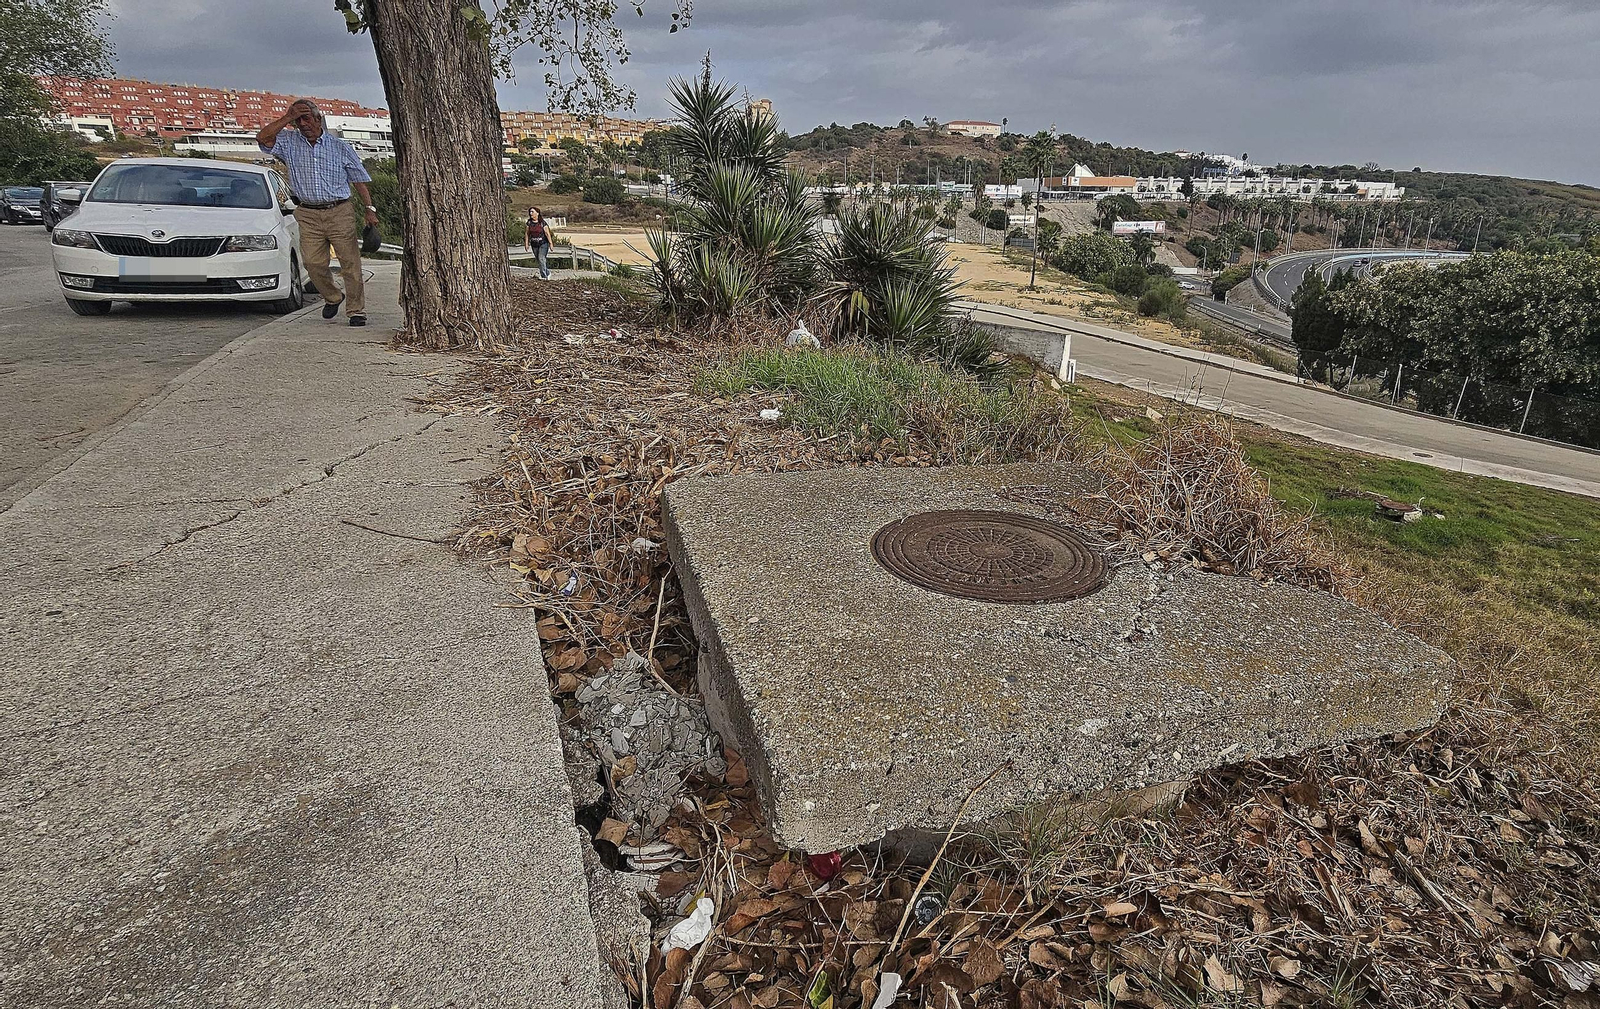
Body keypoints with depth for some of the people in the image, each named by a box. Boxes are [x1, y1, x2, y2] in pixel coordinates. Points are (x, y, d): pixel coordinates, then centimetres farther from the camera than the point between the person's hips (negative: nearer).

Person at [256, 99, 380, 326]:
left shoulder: (340, 147, 7)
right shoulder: (289, 143, 9)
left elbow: (359, 180, 10)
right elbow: (263, 138, -7)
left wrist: (370, 209, 3)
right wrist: (287, 118, -7)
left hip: (339, 212, -2)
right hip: (308, 215, 2)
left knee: (350, 262, -5)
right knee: (313, 263, -1)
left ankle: (356, 310, 1)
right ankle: (333, 297, 23)